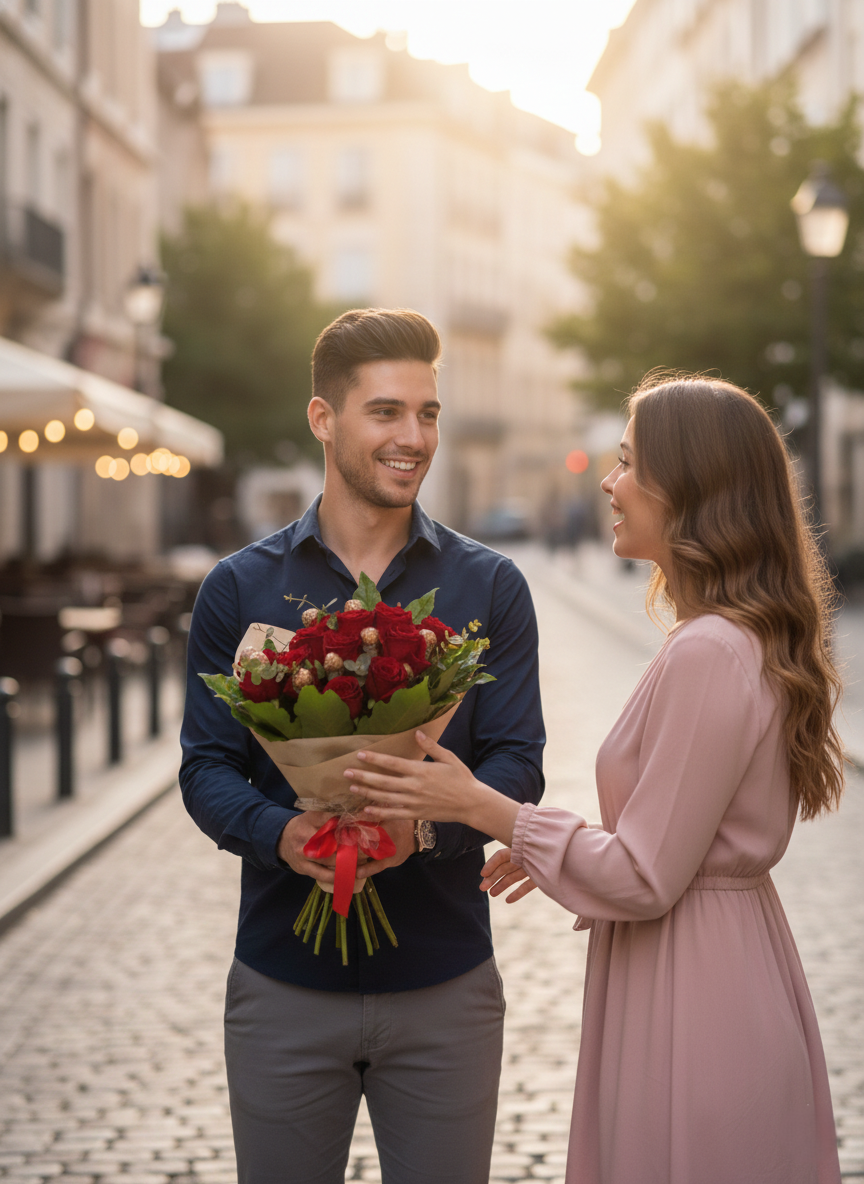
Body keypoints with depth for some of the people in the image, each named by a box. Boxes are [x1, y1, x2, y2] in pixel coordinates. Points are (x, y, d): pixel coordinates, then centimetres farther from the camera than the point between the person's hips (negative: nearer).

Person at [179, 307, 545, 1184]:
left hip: (445, 985, 0)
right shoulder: (239, 589, 2)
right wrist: (279, 832, -22)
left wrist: (424, 825, -24)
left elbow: (517, 764, -3)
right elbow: (207, 768, 0)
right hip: (283, 981, 0)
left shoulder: (489, 588, 2)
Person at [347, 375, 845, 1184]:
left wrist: (478, 806, -14)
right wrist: (547, 844, 15)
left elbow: (643, 880, -21)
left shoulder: (708, 655, -23)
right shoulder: (750, 640, 8)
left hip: (692, 1013, -10)